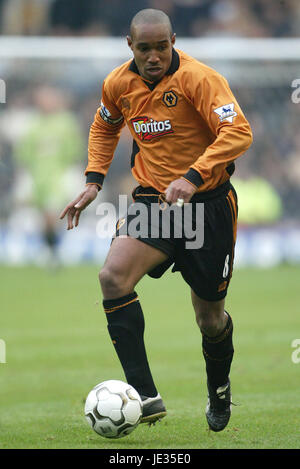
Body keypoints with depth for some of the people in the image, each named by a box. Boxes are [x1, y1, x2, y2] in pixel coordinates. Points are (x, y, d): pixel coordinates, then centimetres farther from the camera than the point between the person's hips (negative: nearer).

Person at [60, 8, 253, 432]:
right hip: (154, 200, 4)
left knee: (210, 319, 6)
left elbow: (238, 132, -26)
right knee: (113, 276, -25)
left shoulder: (198, 78, -17)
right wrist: (94, 180, 10)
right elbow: (105, 127, 23)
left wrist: (192, 178, -37)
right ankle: (145, 396, -26)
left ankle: (219, 389, 42)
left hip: (208, 202, -4)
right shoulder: (118, 84, 1)